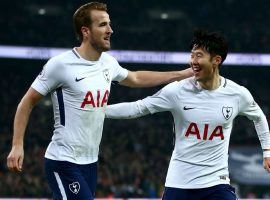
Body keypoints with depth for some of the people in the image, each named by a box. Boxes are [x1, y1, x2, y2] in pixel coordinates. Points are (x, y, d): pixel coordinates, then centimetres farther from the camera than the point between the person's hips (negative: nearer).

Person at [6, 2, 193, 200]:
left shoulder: (108, 63, 8)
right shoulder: (61, 64, -13)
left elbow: (135, 78, 29)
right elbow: (27, 102, -5)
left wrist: (184, 74, 28)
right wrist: (17, 145, -13)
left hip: (90, 162, 8)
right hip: (63, 163, -8)